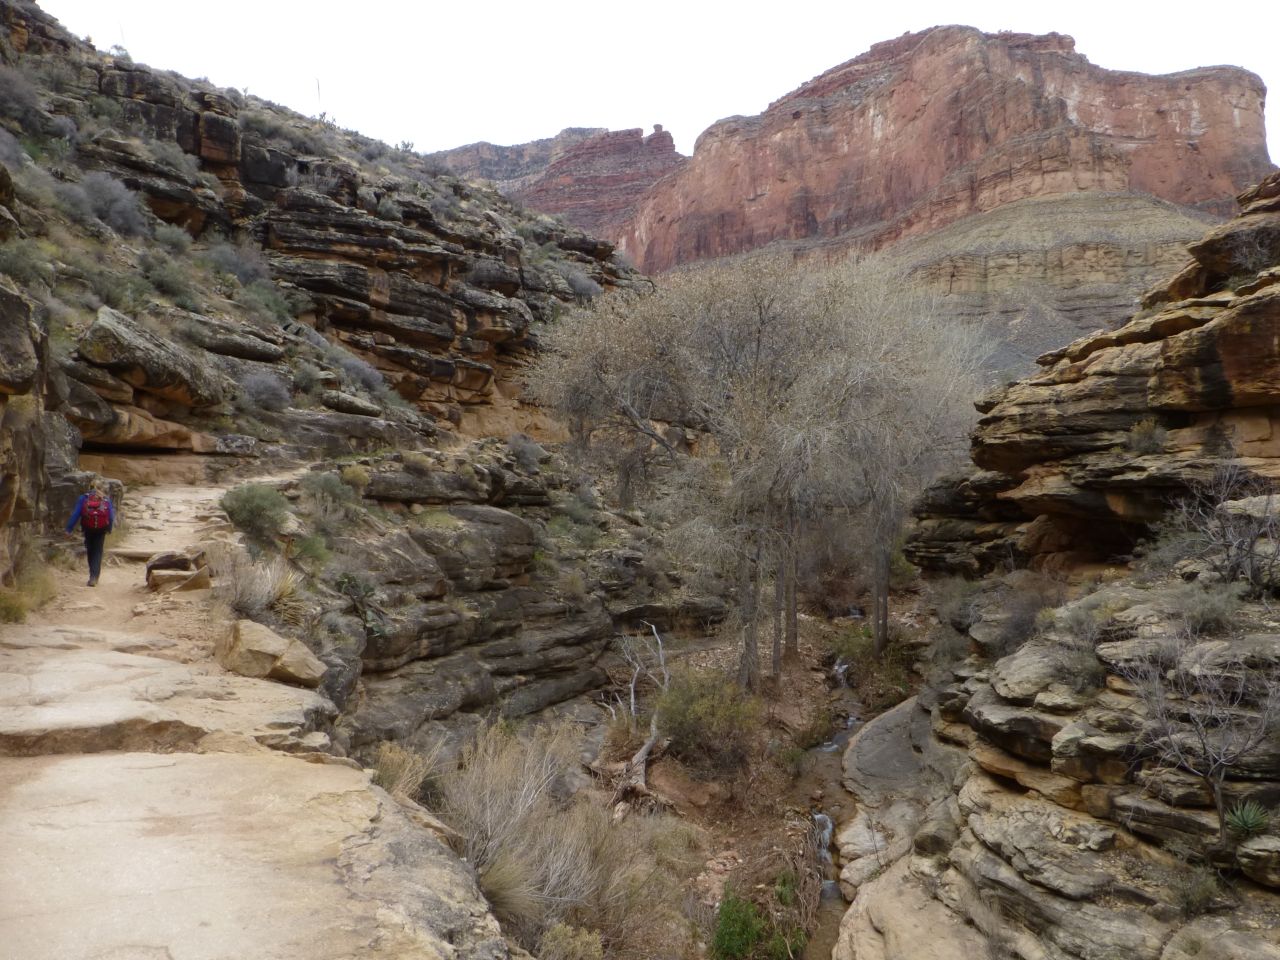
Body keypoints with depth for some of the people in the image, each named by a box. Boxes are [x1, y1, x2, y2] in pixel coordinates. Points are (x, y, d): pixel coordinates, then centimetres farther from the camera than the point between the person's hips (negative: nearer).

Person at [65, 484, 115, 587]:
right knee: (98, 552, 4)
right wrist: (109, 529, 16)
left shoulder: (83, 498, 5)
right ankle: (94, 577, -9)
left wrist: (69, 529, -3)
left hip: (88, 528, 1)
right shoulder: (106, 499, 6)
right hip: (101, 529, 0)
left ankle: (93, 576, 26)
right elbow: (111, 516, 2)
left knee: (90, 551, 18)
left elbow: (76, 514, -3)